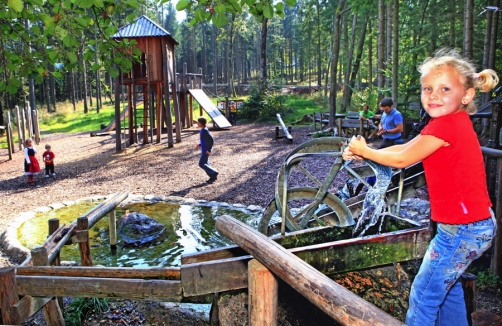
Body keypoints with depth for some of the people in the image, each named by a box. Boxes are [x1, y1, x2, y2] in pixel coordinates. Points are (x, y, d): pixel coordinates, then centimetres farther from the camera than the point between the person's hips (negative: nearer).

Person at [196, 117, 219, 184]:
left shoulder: (205, 131, -19)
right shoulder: (202, 130, 10)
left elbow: (211, 140, -24)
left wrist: (209, 150, -22)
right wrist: (199, 145, 12)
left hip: (206, 151, -10)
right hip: (204, 150, 10)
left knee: (201, 164, -5)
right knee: (205, 164, 13)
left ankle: (214, 173, 2)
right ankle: (213, 177, 19)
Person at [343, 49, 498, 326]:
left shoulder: (445, 125, -22)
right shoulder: (456, 123, 9)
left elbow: (401, 159, -14)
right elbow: (405, 148, 10)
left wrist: (364, 150, 0)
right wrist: (362, 153, 5)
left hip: (462, 229, -10)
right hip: (478, 223, 10)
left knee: (423, 295, 3)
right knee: (446, 285, 27)